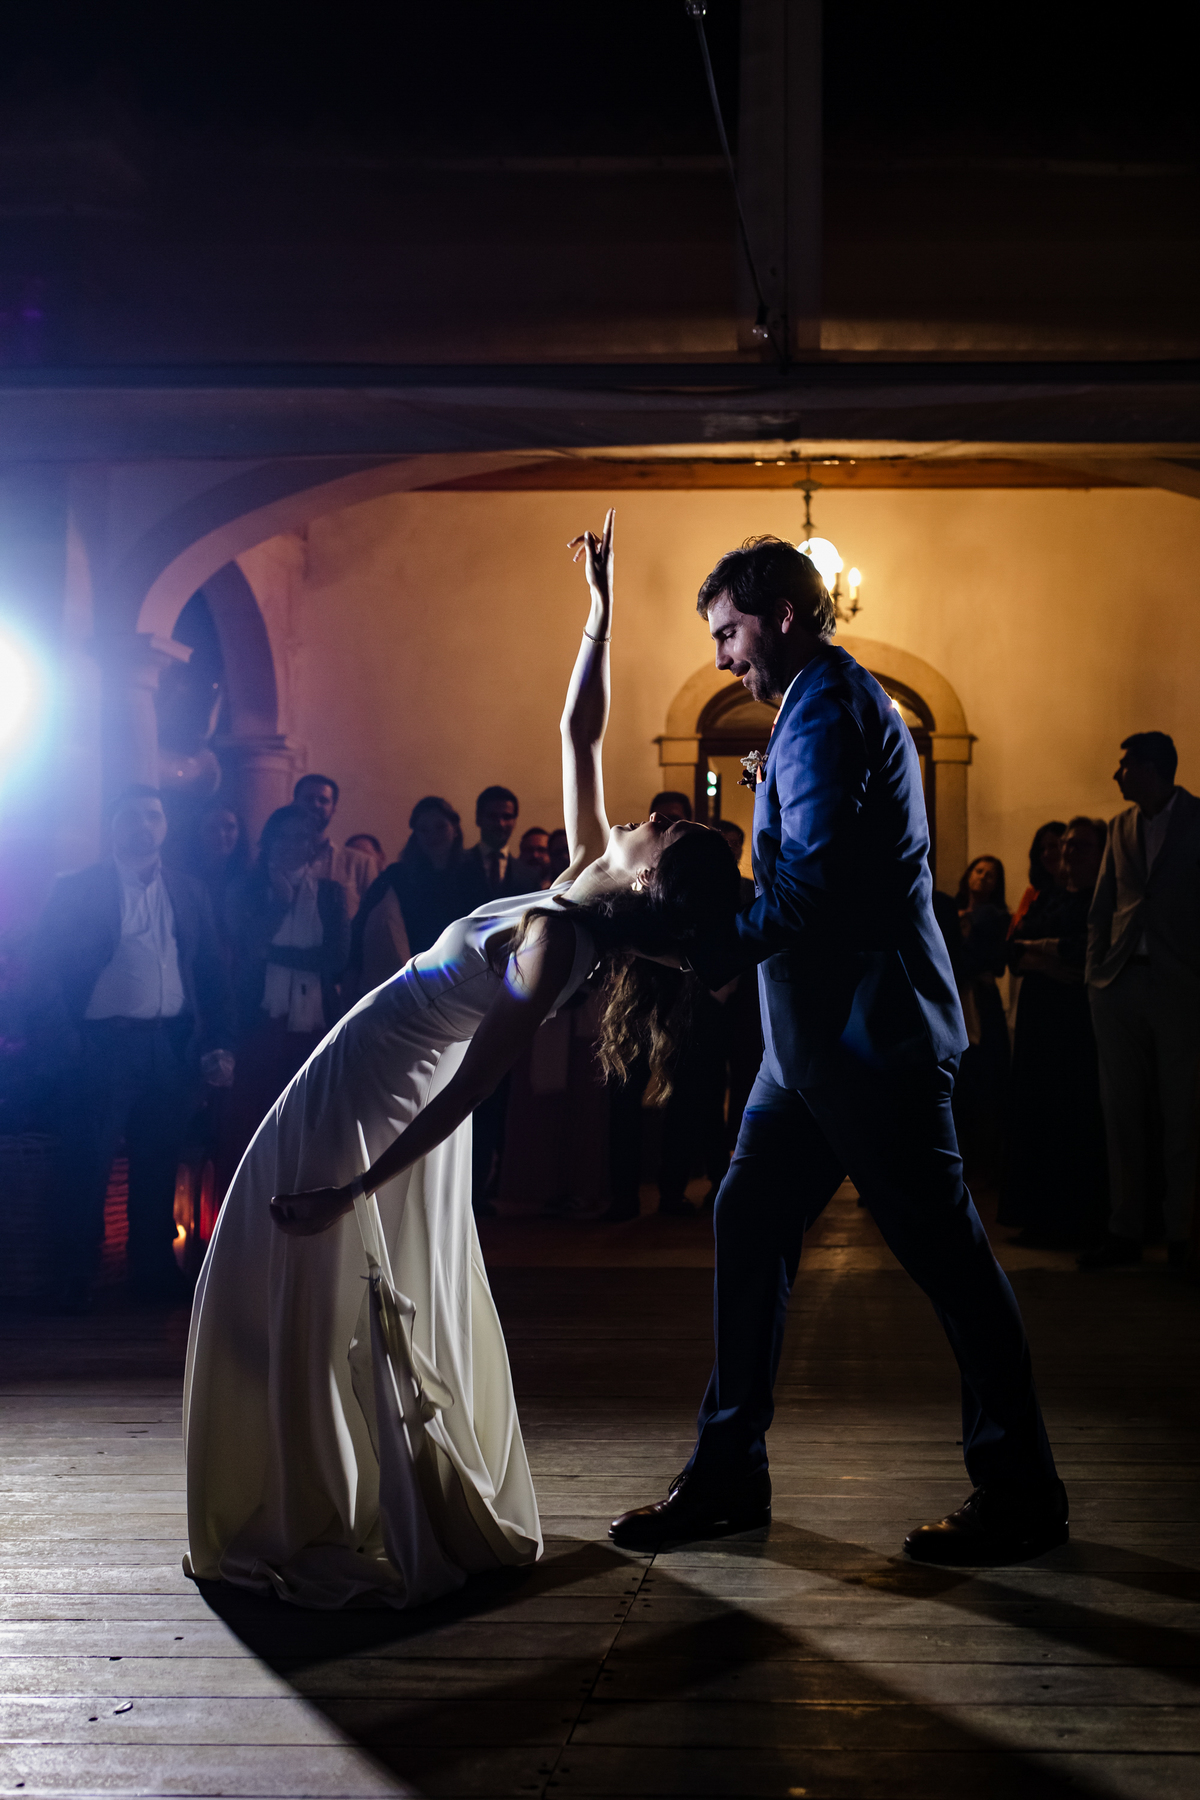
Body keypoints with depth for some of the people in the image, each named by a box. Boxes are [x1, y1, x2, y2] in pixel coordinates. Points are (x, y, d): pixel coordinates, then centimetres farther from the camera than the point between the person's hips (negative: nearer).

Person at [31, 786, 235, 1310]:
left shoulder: (189, 892, 12)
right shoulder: (77, 889, 3)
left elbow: (212, 972, 11)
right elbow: (47, 966, -2)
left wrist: (218, 1043, 2)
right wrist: (68, 1036, -9)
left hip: (172, 1046, 3)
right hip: (105, 1045, -3)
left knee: (158, 1165, 8)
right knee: (89, 1164, -2)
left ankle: (154, 1271, 17)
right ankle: (77, 1281, 7)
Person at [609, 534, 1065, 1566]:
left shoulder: (827, 708, -13)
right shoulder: (837, 703, 20)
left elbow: (810, 886, -22)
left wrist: (704, 962, -15)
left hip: (870, 1030, -11)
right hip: (823, 1032, 11)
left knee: (944, 1248, -3)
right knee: (749, 1224, 10)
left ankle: (1021, 1494, 8)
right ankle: (729, 1475, 16)